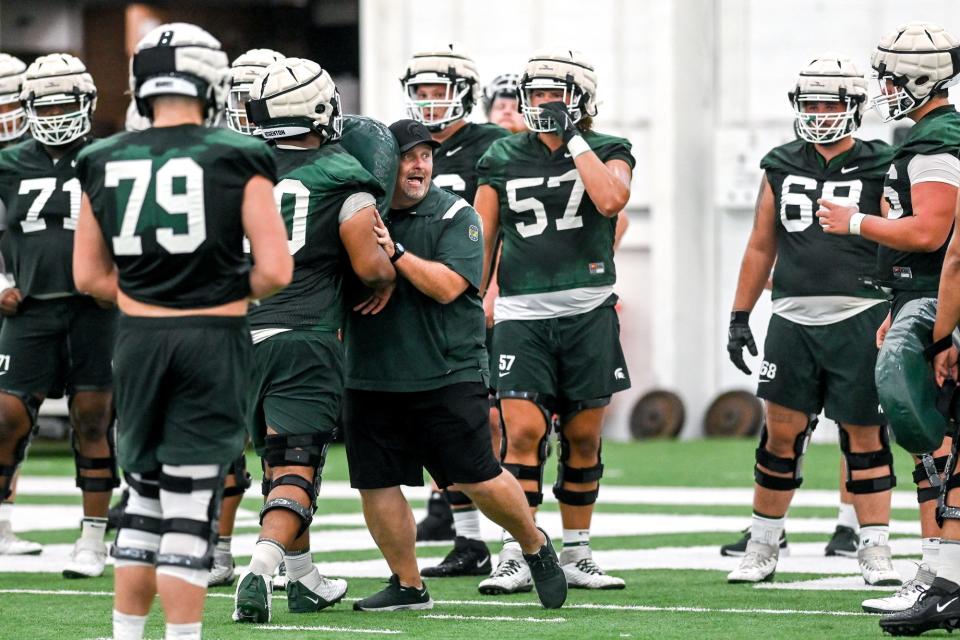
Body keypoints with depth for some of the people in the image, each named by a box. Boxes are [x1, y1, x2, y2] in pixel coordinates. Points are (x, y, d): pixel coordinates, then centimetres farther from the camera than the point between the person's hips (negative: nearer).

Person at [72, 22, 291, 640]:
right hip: (214, 339, -3)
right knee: (193, 500, 0)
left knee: (146, 491, 17)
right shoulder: (238, 160, -6)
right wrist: (233, 294, 9)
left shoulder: (106, 164, 5)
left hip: (138, 337, 3)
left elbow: (90, 276, 10)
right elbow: (277, 270, -9)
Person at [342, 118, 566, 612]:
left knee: (479, 479, -5)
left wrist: (396, 253, -20)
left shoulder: (455, 217, -3)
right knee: (377, 485, 3)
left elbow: (447, 286, -15)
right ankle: (407, 585, 16)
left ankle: (535, 545, 20)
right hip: (372, 379, 4)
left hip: (447, 376, -4)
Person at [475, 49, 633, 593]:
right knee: (523, 432, -11)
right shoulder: (503, 159, 8)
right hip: (522, 313, 0)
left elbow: (610, 200, -20)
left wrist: (573, 138, -13)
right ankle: (516, 558, -9)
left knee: (583, 438, 6)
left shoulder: (607, 153, 4)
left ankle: (576, 556, 16)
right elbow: (482, 241, 11)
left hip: (588, 310, 0)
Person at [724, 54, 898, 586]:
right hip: (793, 317, 3)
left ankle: (875, 553, 6)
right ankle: (761, 548, 14)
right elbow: (761, 247, 18)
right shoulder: (781, 168, 11)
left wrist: (894, 318, -9)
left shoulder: (878, 168, 0)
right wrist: (739, 317, 14)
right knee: (781, 434, 4)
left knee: (865, 436, 1)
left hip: (859, 317, -3)